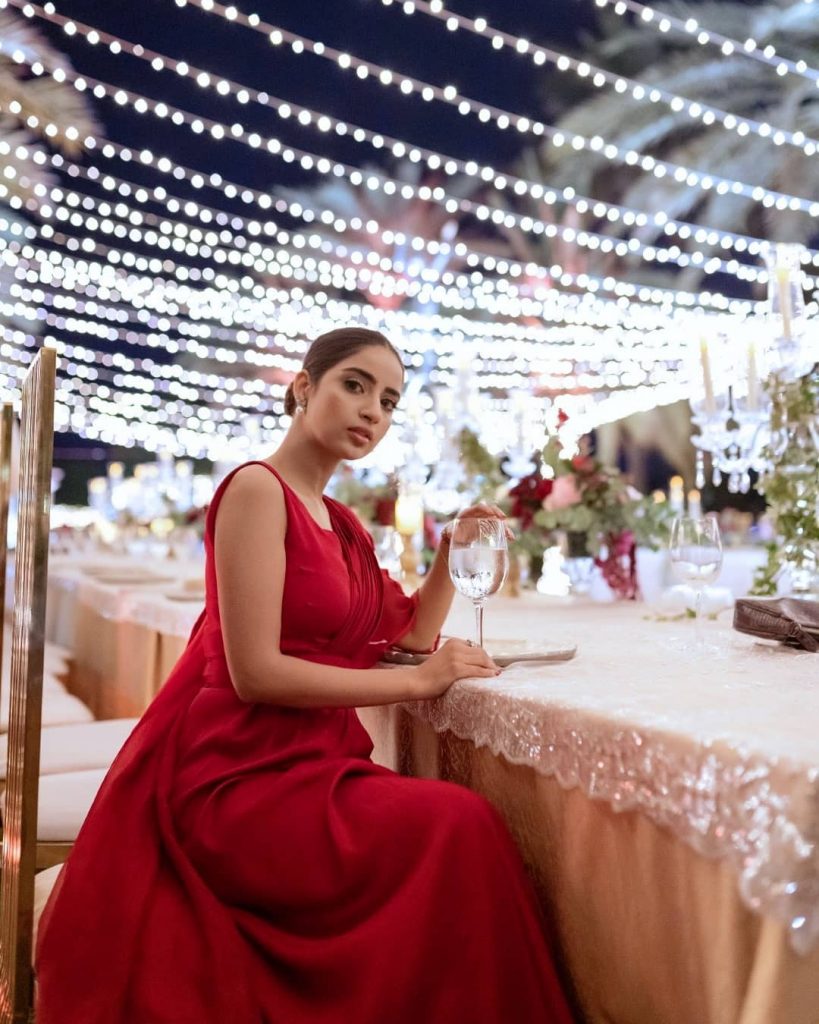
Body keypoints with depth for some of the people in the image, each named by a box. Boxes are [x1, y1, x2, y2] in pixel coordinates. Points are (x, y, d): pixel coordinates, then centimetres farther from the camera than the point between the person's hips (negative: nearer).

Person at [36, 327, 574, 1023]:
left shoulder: (341, 521, 16)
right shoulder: (257, 488, -9)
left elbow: (411, 633, 20)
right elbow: (254, 672, -17)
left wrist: (452, 553, 4)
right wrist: (420, 682, -13)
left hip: (317, 762, 8)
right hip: (242, 775, -8)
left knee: (462, 830, -15)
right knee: (459, 827, -23)